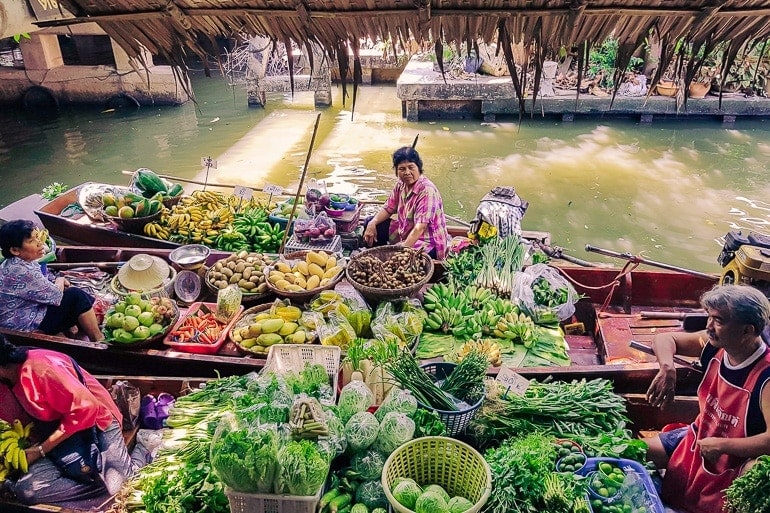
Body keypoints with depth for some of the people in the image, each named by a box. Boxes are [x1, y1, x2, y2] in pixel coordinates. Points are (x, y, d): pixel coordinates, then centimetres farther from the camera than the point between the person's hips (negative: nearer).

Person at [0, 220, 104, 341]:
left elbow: (42, 287, 13)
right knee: (77, 296, -12)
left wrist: (58, 283, -4)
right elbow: (55, 296, -21)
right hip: (26, 327, -10)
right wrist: (60, 281, -2)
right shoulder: (21, 272, -29)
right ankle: (99, 340, -1)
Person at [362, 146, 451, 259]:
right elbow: (388, 208, 11)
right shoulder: (401, 185, -1)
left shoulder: (427, 191, -25)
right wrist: (372, 223, -8)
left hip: (428, 243, -8)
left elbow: (420, 228, -30)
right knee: (370, 224, 8)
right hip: (405, 232, 8)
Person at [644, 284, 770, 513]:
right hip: (696, 439, 6)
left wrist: (721, 445, -27)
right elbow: (664, 339, 2)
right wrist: (667, 367, -19)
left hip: (733, 466, -6)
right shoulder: (714, 345, -11)